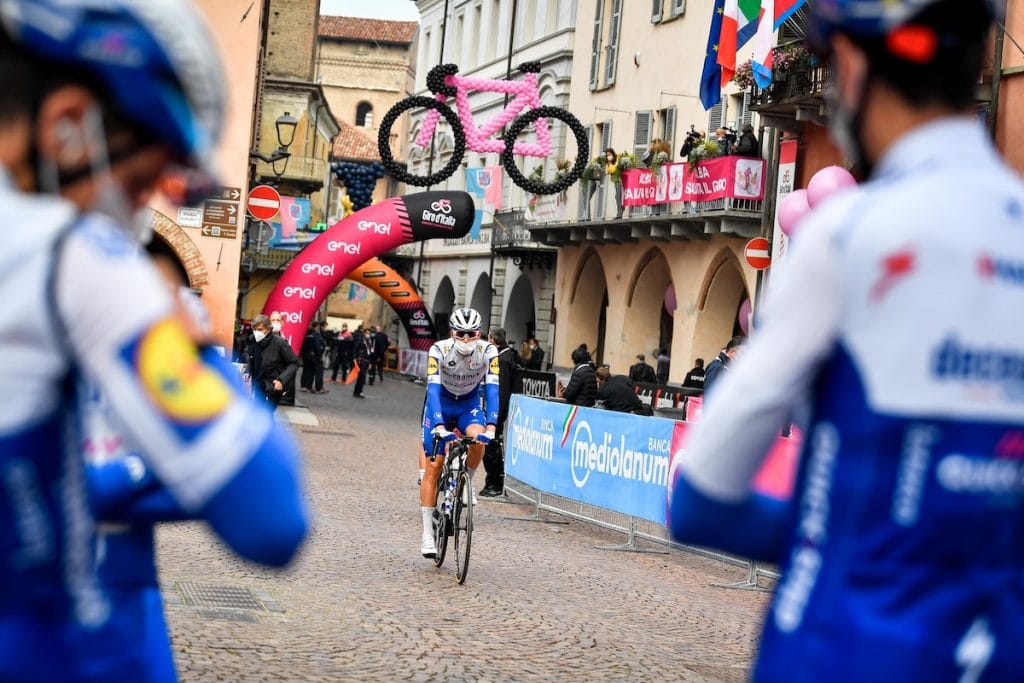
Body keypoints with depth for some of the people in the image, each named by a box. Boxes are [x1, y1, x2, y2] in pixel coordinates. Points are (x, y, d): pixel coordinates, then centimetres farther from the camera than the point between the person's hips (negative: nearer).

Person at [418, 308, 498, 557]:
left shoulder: (488, 351, -24)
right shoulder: (439, 350, -28)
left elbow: (492, 389, -30)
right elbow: (433, 388, -36)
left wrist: (490, 426, -43)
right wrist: (439, 425, -49)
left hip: (470, 404, 1)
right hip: (441, 403, -1)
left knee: (478, 439, -32)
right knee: (433, 466, -9)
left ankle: (467, 481, -2)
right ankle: (428, 533, -4)